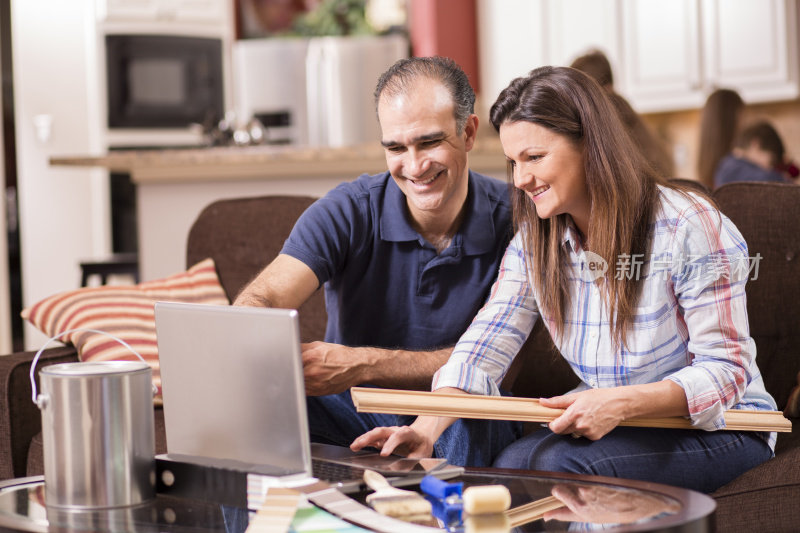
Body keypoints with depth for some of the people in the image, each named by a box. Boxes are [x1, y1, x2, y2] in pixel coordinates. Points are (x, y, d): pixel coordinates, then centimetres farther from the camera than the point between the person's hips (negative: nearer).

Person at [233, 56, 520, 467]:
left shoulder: (511, 219, -12)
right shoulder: (349, 211, -9)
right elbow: (263, 300, -20)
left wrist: (360, 364, -31)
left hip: (463, 416, -1)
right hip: (354, 407, 1)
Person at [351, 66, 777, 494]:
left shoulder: (688, 227, -17)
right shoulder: (534, 239, 2)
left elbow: (727, 369, -17)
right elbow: (486, 345, -7)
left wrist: (624, 403, -32)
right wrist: (426, 430, -24)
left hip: (714, 426, -4)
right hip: (610, 423, 4)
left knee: (564, 463, -30)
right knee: (513, 462, -28)